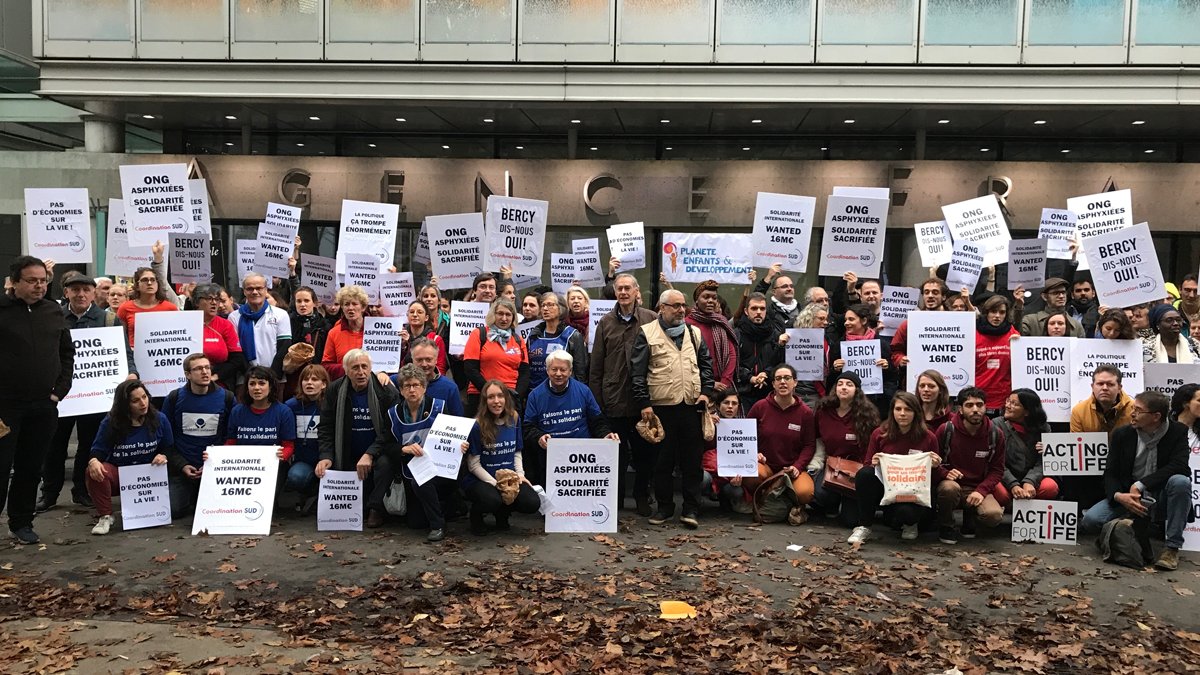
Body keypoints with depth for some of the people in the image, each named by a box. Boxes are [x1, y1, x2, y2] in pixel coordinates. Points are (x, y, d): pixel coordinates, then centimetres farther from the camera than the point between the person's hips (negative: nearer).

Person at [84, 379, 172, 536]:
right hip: (117, 474, 0)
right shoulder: (110, 423, -4)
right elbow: (98, 450, -4)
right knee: (93, 472, -33)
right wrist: (93, 461, -28)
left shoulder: (159, 419, -1)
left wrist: (163, 456, -16)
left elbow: (168, 447, 7)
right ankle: (106, 516, -14)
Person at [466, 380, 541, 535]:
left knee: (532, 503, -21)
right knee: (492, 500, -36)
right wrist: (496, 484, -18)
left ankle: (501, 513, 13)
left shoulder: (514, 419, 3)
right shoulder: (477, 426, -12)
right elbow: (474, 465, -10)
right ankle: (476, 515, 2)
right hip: (480, 480, -4)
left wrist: (520, 475, -3)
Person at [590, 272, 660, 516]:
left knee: (644, 452, 8)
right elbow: (596, 365, 6)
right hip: (613, 400, 1)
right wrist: (596, 399, 0)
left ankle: (642, 499, 23)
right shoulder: (606, 322, 6)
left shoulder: (651, 319, 0)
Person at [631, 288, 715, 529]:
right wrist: (644, 403, -9)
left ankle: (691, 509, 13)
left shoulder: (694, 333, 13)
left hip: (692, 405, 3)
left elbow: (706, 363, 18)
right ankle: (664, 507, 19)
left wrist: (705, 390, 4)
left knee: (692, 459, 4)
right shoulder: (646, 333, 0)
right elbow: (637, 371, -4)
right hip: (661, 406, -3)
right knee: (663, 460, 6)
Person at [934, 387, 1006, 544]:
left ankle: (969, 517, 11)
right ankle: (946, 527, -7)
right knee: (950, 488, -38)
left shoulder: (996, 434, -1)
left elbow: (997, 470, 2)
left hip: (978, 489, 2)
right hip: (951, 483, -2)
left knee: (994, 515, -28)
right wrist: (945, 474, -22)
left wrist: (981, 491, -14)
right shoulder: (946, 430, -7)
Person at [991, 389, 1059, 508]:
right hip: (1004, 480, -3)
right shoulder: (997, 425, -5)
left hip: (1031, 478, 3)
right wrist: (1013, 485, -27)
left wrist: (1030, 482, -28)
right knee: (1001, 493, -36)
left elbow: (1041, 462, -8)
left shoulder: (1043, 429, 3)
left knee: (1051, 487, -28)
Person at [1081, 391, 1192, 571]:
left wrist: (1140, 485, -26)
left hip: (1161, 499, -1)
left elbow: (1179, 466, -20)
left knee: (1180, 481, -35)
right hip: (1128, 497, 1)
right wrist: (1118, 496, -24)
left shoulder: (1178, 432, -5)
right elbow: (1110, 473, -2)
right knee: (1091, 520, -24)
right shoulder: (1122, 434, -1)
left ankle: (1172, 547, -22)